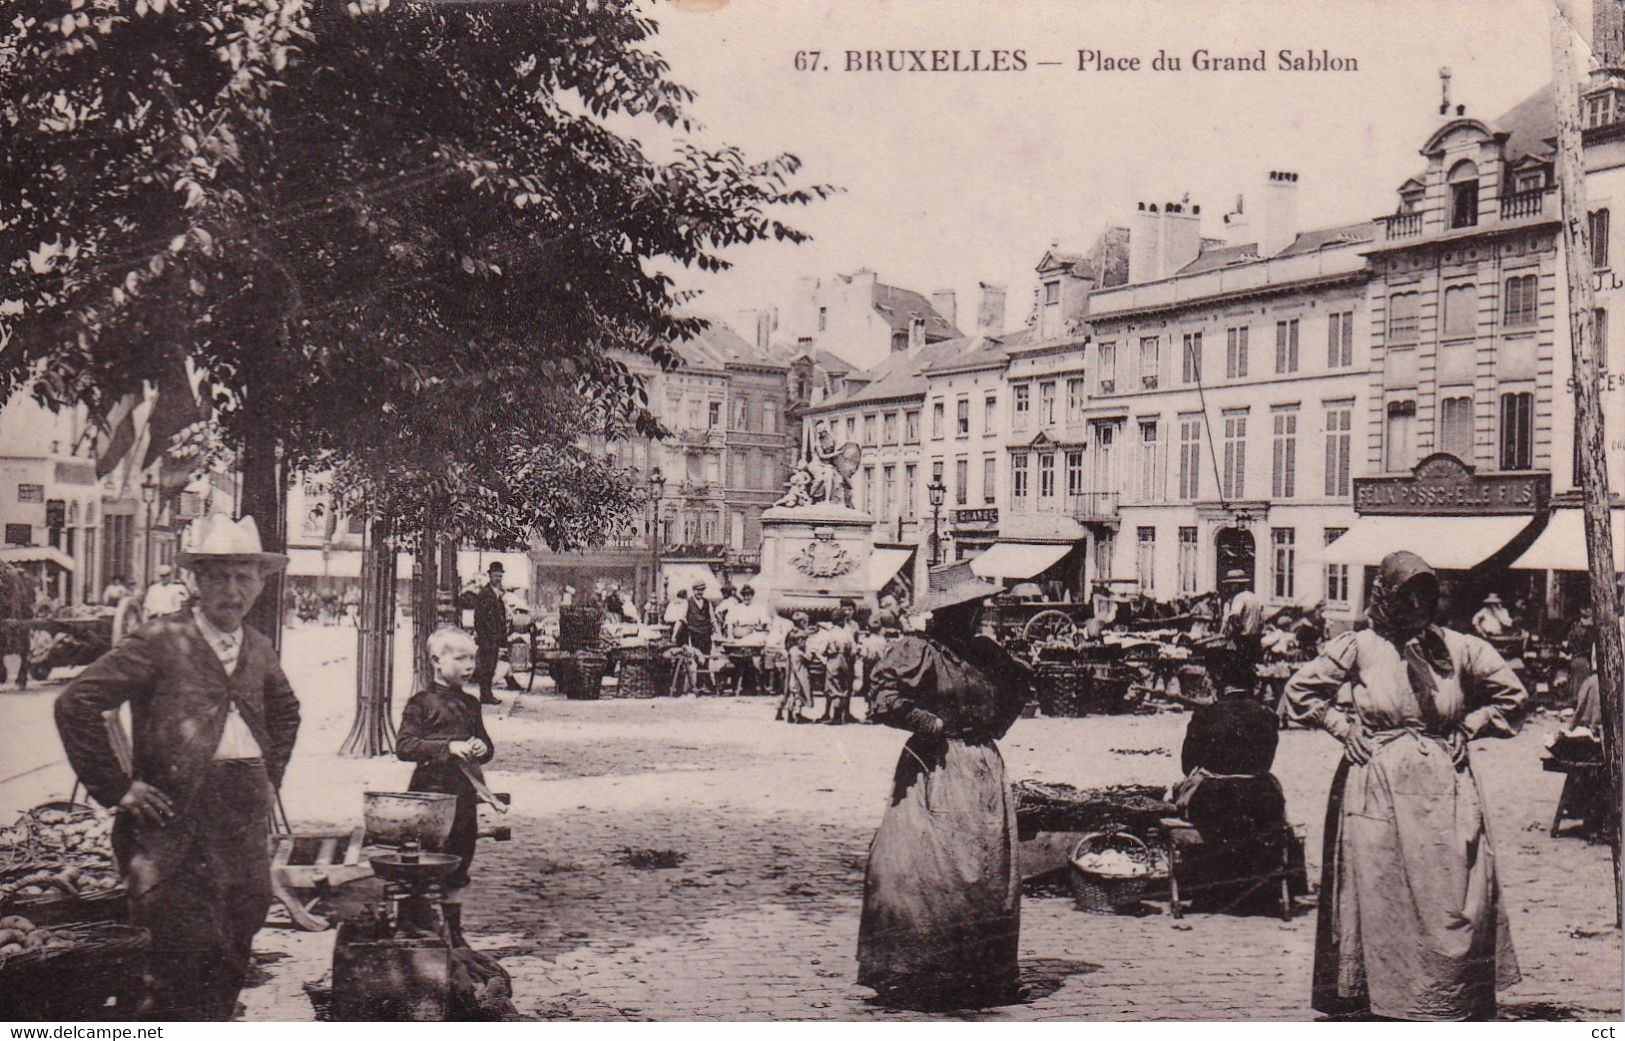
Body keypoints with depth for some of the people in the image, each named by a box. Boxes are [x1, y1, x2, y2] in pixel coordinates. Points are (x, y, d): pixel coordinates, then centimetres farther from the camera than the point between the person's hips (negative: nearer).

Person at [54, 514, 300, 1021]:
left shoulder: (258, 649, 13)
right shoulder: (160, 641, -6)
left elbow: (286, 711, 33)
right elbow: (76, 702, -12)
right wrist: (117, 788, -11)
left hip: (247, 819, 6)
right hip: (177, 819, -6)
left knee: (230, 962, 9)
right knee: (188, 956, -10)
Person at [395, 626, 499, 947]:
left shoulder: (470, 703, 14)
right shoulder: (422, 703, -6)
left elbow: (487, 745, 24)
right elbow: (404, 746, -14)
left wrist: (483, 748, -1)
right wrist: (448, 747, -21)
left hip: (465, 795, 6)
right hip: (432, 793, -6)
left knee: (460, 862, 13)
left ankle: (454, 931, 23)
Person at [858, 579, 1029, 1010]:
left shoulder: (985, 652, 12)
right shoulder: (917, 651, -8)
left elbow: (1020, 680, 32)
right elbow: (885, 701, -20)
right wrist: (934, 723, -13)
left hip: (984, 768, 7)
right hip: (937, 768, -7)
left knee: (993, 870, 6)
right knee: (930, 869, -12)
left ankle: (986, 975, 16)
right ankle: (908, 975, -4)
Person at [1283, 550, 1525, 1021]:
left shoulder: (1458, 648, 6)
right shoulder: (1358, 648, -1)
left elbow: (1511, 694, 17)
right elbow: (1300, 690, 7)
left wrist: (1467, 729, 7)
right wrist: (1344, 728, 0)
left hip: (1444, 785, 2)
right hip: (1377, 785, -2)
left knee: (1454, 894, -1)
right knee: (1380, 896, -1)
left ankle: (1459, 1007, 7)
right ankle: (1381, 1002, 7)